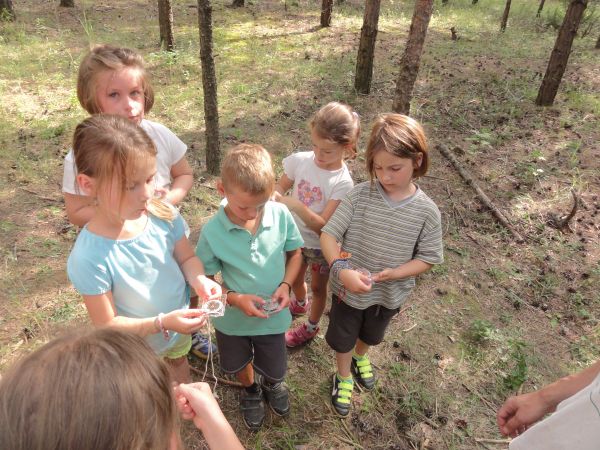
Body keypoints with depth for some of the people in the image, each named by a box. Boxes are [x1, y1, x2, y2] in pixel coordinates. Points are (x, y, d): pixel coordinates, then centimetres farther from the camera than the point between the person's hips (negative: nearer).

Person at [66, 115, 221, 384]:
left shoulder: (163, 215, -24)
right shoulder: (89, 258, -35)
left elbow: (187, 258, -7)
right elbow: (107, 325, -25)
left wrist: (200, 281, -27)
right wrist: (162, 323, -36)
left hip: (179, 329, 5)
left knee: (179, 366, 36)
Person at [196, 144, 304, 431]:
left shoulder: (281, 214, -21)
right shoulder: (212, 231, -25)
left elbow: (295, 253, -3)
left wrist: (286, 285, -18)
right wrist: (236, 299, -27)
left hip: (273, 317, 1)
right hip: (232, 318, 0)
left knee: (274, 370, 23)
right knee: (240, 365, 28)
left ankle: (271, 384, 61)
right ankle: (250, 389, 64)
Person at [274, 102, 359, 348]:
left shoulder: (343, 183, -28)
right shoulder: (300, 160, -19)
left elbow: (321, 226, -31)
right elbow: (279, 188, -7)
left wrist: (296, 205, -45)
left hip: (321, 245, -3)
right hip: (295, 237, 4)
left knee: (318, 287, 22)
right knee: (294, 280, 28)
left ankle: (311, 327, 50)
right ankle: (301, 303, 63)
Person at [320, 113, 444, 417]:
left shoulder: (426, 211, -18)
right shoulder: (360, 195, -21)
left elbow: (428, 258, -11)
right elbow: (328, 234, -20)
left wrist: (395, 272, -28)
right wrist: (342, 270, -36)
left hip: (390, 293, 2)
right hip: (348, 287, -1)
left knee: (371, 335, 31)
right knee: (343, 338, 21)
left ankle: (360, 358, 65)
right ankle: (344, 377, 52)